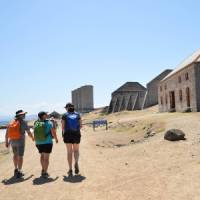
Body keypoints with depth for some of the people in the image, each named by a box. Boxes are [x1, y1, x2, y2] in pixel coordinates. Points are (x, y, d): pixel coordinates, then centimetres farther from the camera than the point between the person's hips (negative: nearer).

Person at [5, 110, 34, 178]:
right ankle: (19, 172, 5)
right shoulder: (23, 122, -12)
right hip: (20, 141, -5)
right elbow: (29, 133, -7)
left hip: (12, 141, 5)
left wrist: (6, 142, 11)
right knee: (20, 156, 3)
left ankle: (16, 169, 31)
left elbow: (7, 133, 3)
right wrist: (32, 138, 12)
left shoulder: (11, 122, 3)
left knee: (15, 155, 24)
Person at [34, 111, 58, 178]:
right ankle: (44, 173, 3)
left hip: (38, 143, 5)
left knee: (42, 156, 24)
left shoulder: (36, 123, 2)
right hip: (47, 143, -5)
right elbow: (53, 133, -12)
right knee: (46, 158, 2)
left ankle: (43, 170, 31)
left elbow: (35, 133, 14)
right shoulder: (48, 123, -11)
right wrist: (56, 139, 4)